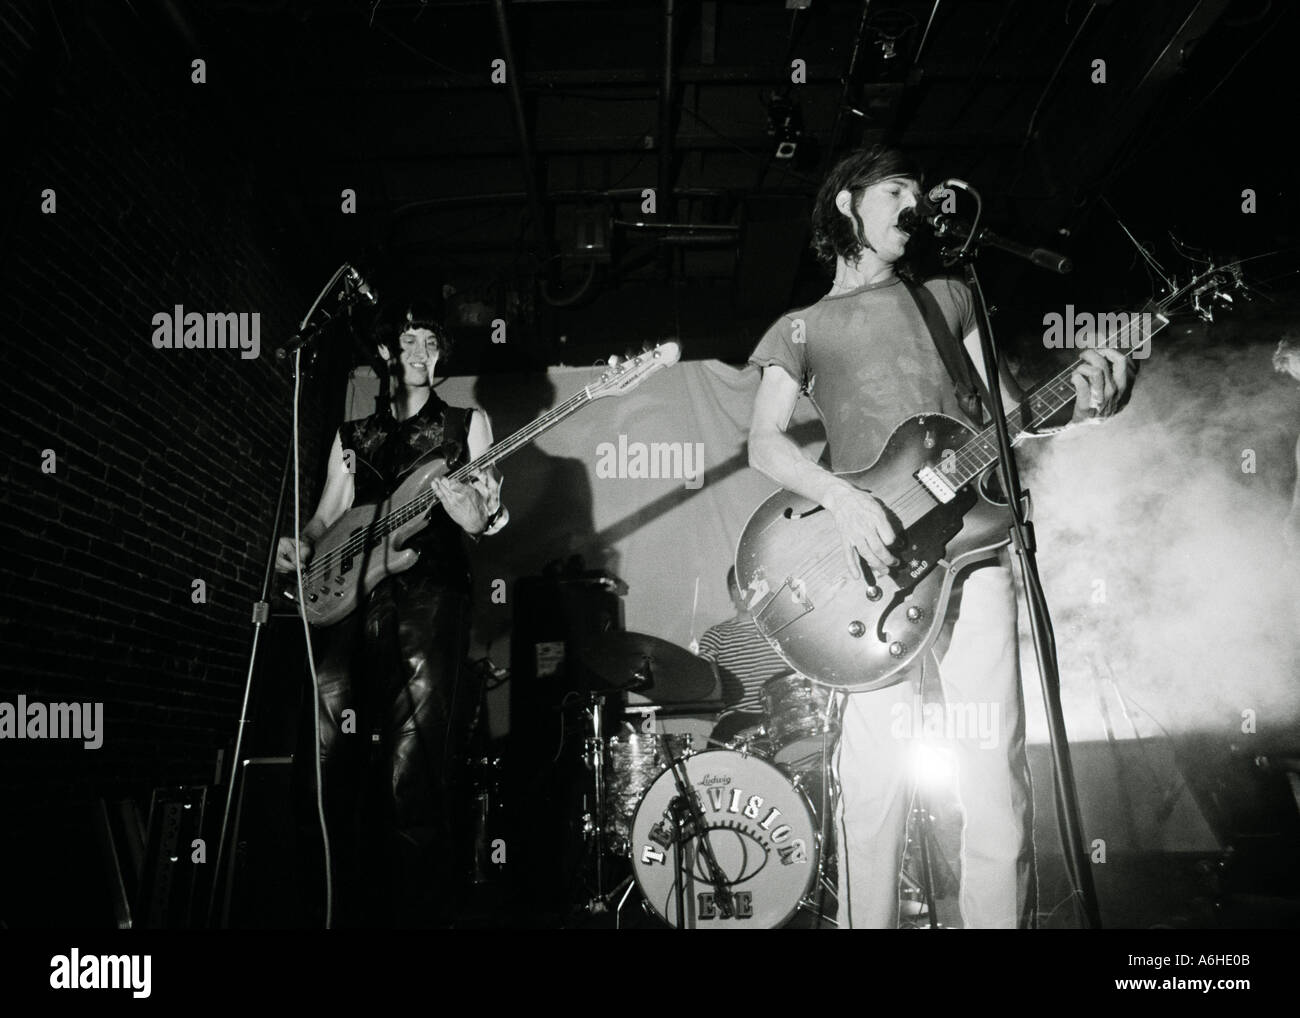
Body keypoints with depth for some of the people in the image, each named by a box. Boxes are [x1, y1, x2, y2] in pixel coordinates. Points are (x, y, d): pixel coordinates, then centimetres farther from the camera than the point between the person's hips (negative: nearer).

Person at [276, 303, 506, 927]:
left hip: (429, 589, -3)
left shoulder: (466, 423, 17)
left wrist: (470, 506, -14)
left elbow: (481, 522, 9)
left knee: (413, 767, -13)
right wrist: (299, 546, -2)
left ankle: (417, 910, -5)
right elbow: (327, 517, 20)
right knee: (331, 751, -7)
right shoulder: (352, 436, 24)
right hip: (351, 591, 3)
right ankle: (346, 904, 5)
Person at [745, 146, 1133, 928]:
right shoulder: (800, 330, 14)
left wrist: (1079, 402, -4)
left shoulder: (948, 297, 22)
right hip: (877, 551, -2)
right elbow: (766, 441, 0)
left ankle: (1003, 916, 9)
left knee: (994, 759, -2)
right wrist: (841, 497, -19)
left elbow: (1003, 407, 18)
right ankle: (870, 918, 9)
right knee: (877, 768, -5)